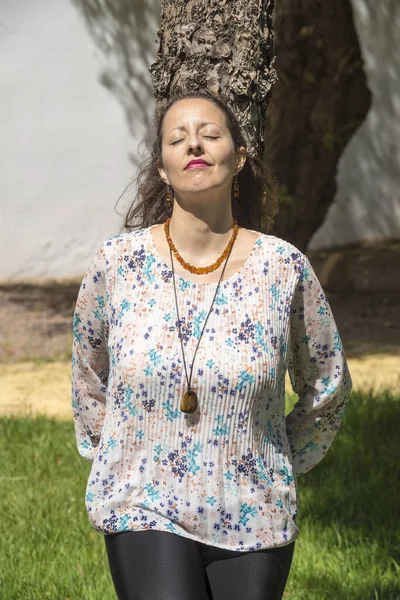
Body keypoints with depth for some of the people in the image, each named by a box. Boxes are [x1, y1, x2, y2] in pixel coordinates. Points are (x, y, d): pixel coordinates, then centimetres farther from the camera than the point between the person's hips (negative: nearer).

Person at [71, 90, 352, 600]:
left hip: (253, 519, 1)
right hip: (145, 512, -1)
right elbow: (88, 378, 14)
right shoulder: (116, 264, -4)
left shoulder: (283, 268, -5)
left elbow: (327, 388, 10)